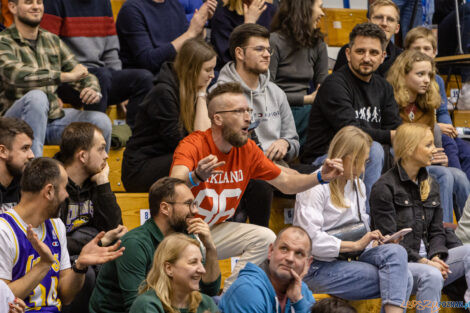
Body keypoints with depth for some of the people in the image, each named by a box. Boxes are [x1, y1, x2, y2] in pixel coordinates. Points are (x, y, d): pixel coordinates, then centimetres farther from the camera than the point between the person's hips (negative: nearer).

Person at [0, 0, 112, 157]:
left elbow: (84, 76, 14)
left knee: (101, 121, -18)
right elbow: (17, 75, -26)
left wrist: (94, 91, -11)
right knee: (36, 96, -36)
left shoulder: (52, 40, 14)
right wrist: (66, 76, -31)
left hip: (54, 116, 5)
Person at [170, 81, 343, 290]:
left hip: (217, 230, 7)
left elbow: (285, 182, 8)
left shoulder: (248, 150, 0)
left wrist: (320, 177, -9)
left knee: (265, 238, -13)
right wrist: (196, 177, -59)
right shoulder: (193, 146, -20)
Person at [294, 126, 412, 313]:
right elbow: (310, 239, -18)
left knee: (395, 252, -24)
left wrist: (374, 242, 2)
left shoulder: (357, 185, 18)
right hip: (317, 268, -8)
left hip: (347, 261, 8)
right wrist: (356, 245, -17)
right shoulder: (315, 188, -8)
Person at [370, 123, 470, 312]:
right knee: (431, 275, -36)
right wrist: (422, 261, -19)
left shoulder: (430, 184, 17)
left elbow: (436, 231, 15)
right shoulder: (384, 188, -6)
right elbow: (388, 239, -12)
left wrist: (436, 257, -7)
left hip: (425, 259, 7)